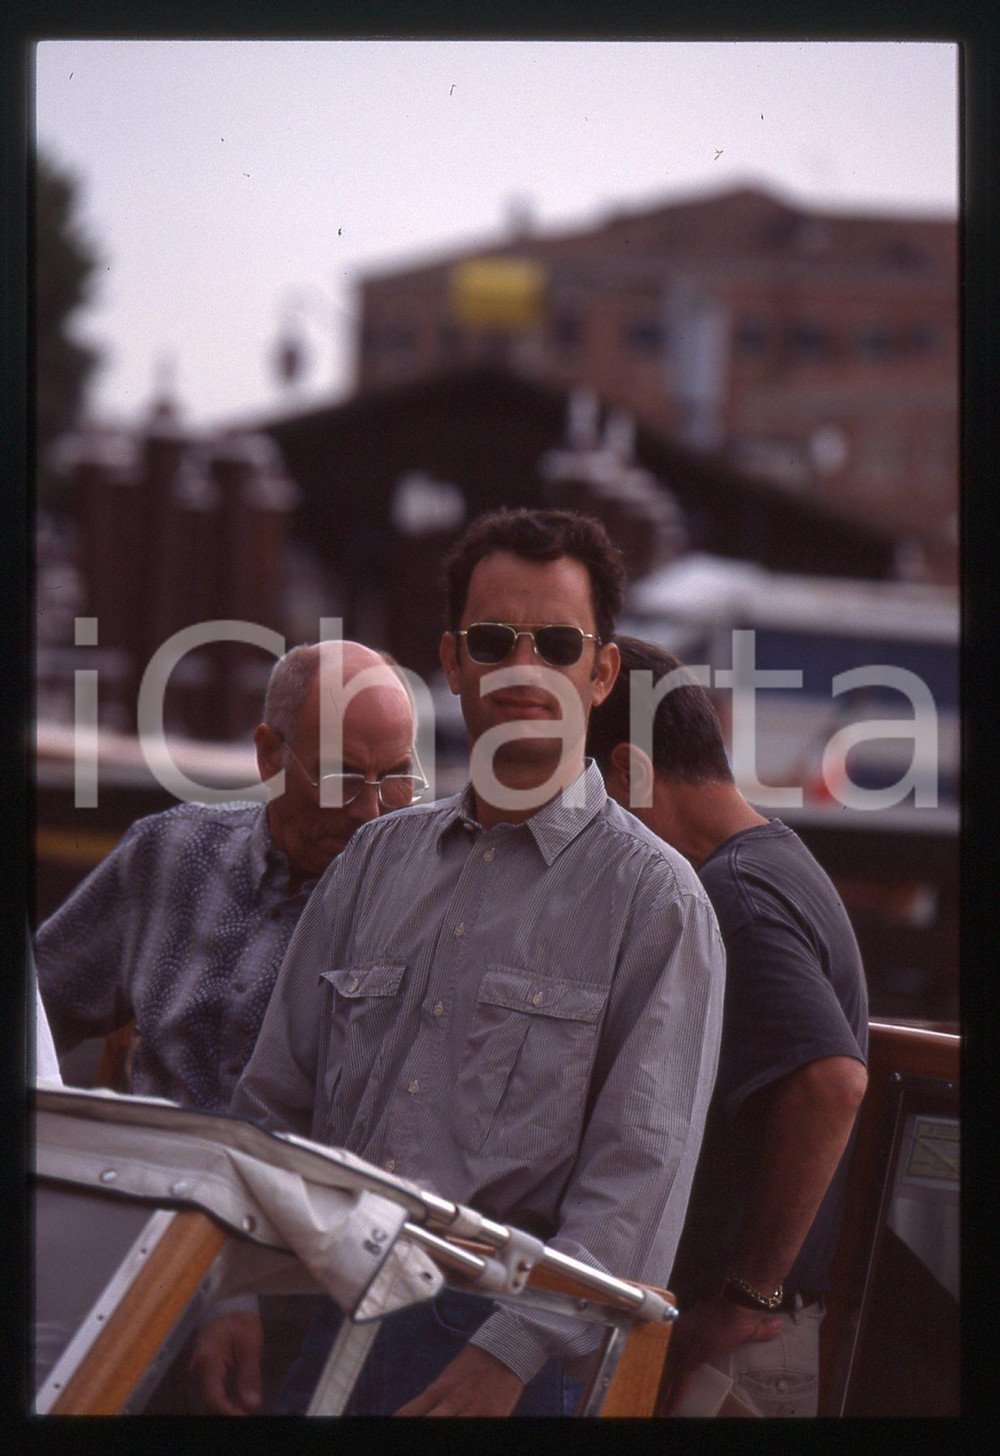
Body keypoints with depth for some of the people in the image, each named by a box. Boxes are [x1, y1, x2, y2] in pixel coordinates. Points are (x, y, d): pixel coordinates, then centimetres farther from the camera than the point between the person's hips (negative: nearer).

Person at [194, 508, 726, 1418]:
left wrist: (509, 1355, -19)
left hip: (508, 1339, -4)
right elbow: (277, 1099, 14)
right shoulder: (378, 858, 13)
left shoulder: (652, 896, -4)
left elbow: (640, 1170, -12)